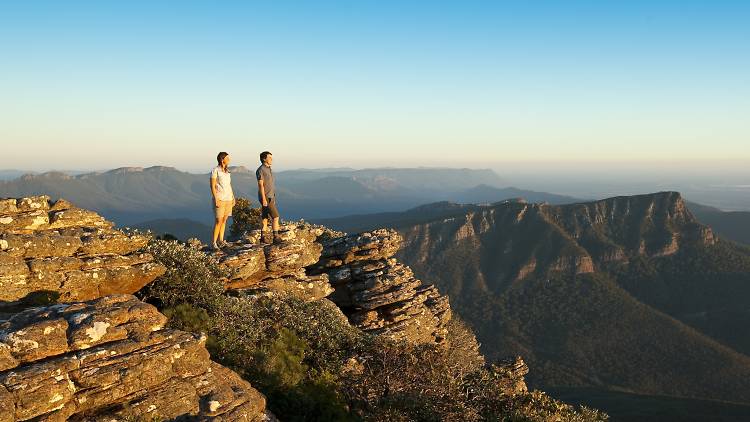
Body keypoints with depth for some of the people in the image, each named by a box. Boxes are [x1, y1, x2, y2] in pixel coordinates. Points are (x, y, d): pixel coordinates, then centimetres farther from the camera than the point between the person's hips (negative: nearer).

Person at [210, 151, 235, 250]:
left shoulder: (227, 171, 12)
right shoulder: (215, 170, -8)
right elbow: (212, 186, -11)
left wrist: (233, 197, 15)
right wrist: (215, 199, -17)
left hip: (228, 199, 7)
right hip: (220, 199, -7)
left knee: (224, 220, 6)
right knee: (218, 221, -9)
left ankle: (221, 241, 11)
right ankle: (214, 243, -5)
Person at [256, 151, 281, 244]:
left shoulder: (268, 169, 15)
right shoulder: (260, 170, -13)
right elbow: (260, 185, -18)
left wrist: (273, 197, 20)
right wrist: (264, 199, -22)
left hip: (271, 197, 9)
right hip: (266, 197, -9)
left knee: (265, 218, 10)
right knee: (275, 217, -10)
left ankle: (263, 237, 14)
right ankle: (276, 237, -8)